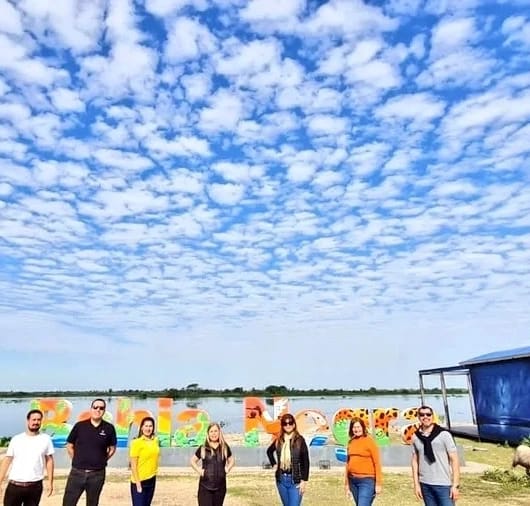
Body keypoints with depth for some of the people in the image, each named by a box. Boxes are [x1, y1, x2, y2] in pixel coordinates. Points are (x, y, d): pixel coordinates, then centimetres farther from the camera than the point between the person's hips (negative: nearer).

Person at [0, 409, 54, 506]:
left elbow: (49, 461, 5)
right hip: (14, 485, 0)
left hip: (35, 486, 0)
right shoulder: (16, 439, 5)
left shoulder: (46, 439, 3)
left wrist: (50, 482, 0)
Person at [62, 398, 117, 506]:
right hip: (77, 472, 0)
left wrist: (101, 461, 5)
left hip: (97, 474, 0)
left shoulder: (109, 428, -3)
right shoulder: (79, 426, -3)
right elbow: (69, 446, 8)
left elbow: (112, 449, 9)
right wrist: (78, 461, 6)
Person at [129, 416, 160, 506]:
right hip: (139, 481, -6)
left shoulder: (155, 440, 2)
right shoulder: (136, 442, -13)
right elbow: (133, 465, -13)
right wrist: (138, 483, -15)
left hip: (151, 479, 6)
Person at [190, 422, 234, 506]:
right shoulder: (203, 448, 0)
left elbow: (232, 460, 17)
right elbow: (193, 460, 11)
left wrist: (227, 469, 1)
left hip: (220, 486, 2)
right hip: (205, 486, -2)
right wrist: (199, 470, -2)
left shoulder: (225, 448, 4)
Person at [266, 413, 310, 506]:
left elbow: (306, 462, -8)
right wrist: (274, 464, 11)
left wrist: (304, 480, -11)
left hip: (295, 480, -4)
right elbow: (269, 451, 23)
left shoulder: (300, 440, -8)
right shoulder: (279, 440, 4)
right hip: (281, 479, 5)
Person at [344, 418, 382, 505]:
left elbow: (377, 462, -7)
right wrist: (347, 485, 13)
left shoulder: (369, 441, -7)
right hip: (353, 480, 6)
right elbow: (348, 463, 11)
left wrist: (378, 483, -10)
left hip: (367, 480, -5)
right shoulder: (351, 442, 8)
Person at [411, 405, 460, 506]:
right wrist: (416, 484, 5)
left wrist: (455, 485, -10)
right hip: (425, 485, 3)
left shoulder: (444, 434, -7)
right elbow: (415, 461, 8)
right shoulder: (415, 437, 2)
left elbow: (454, 460, -6)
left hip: (444, 484, -3)